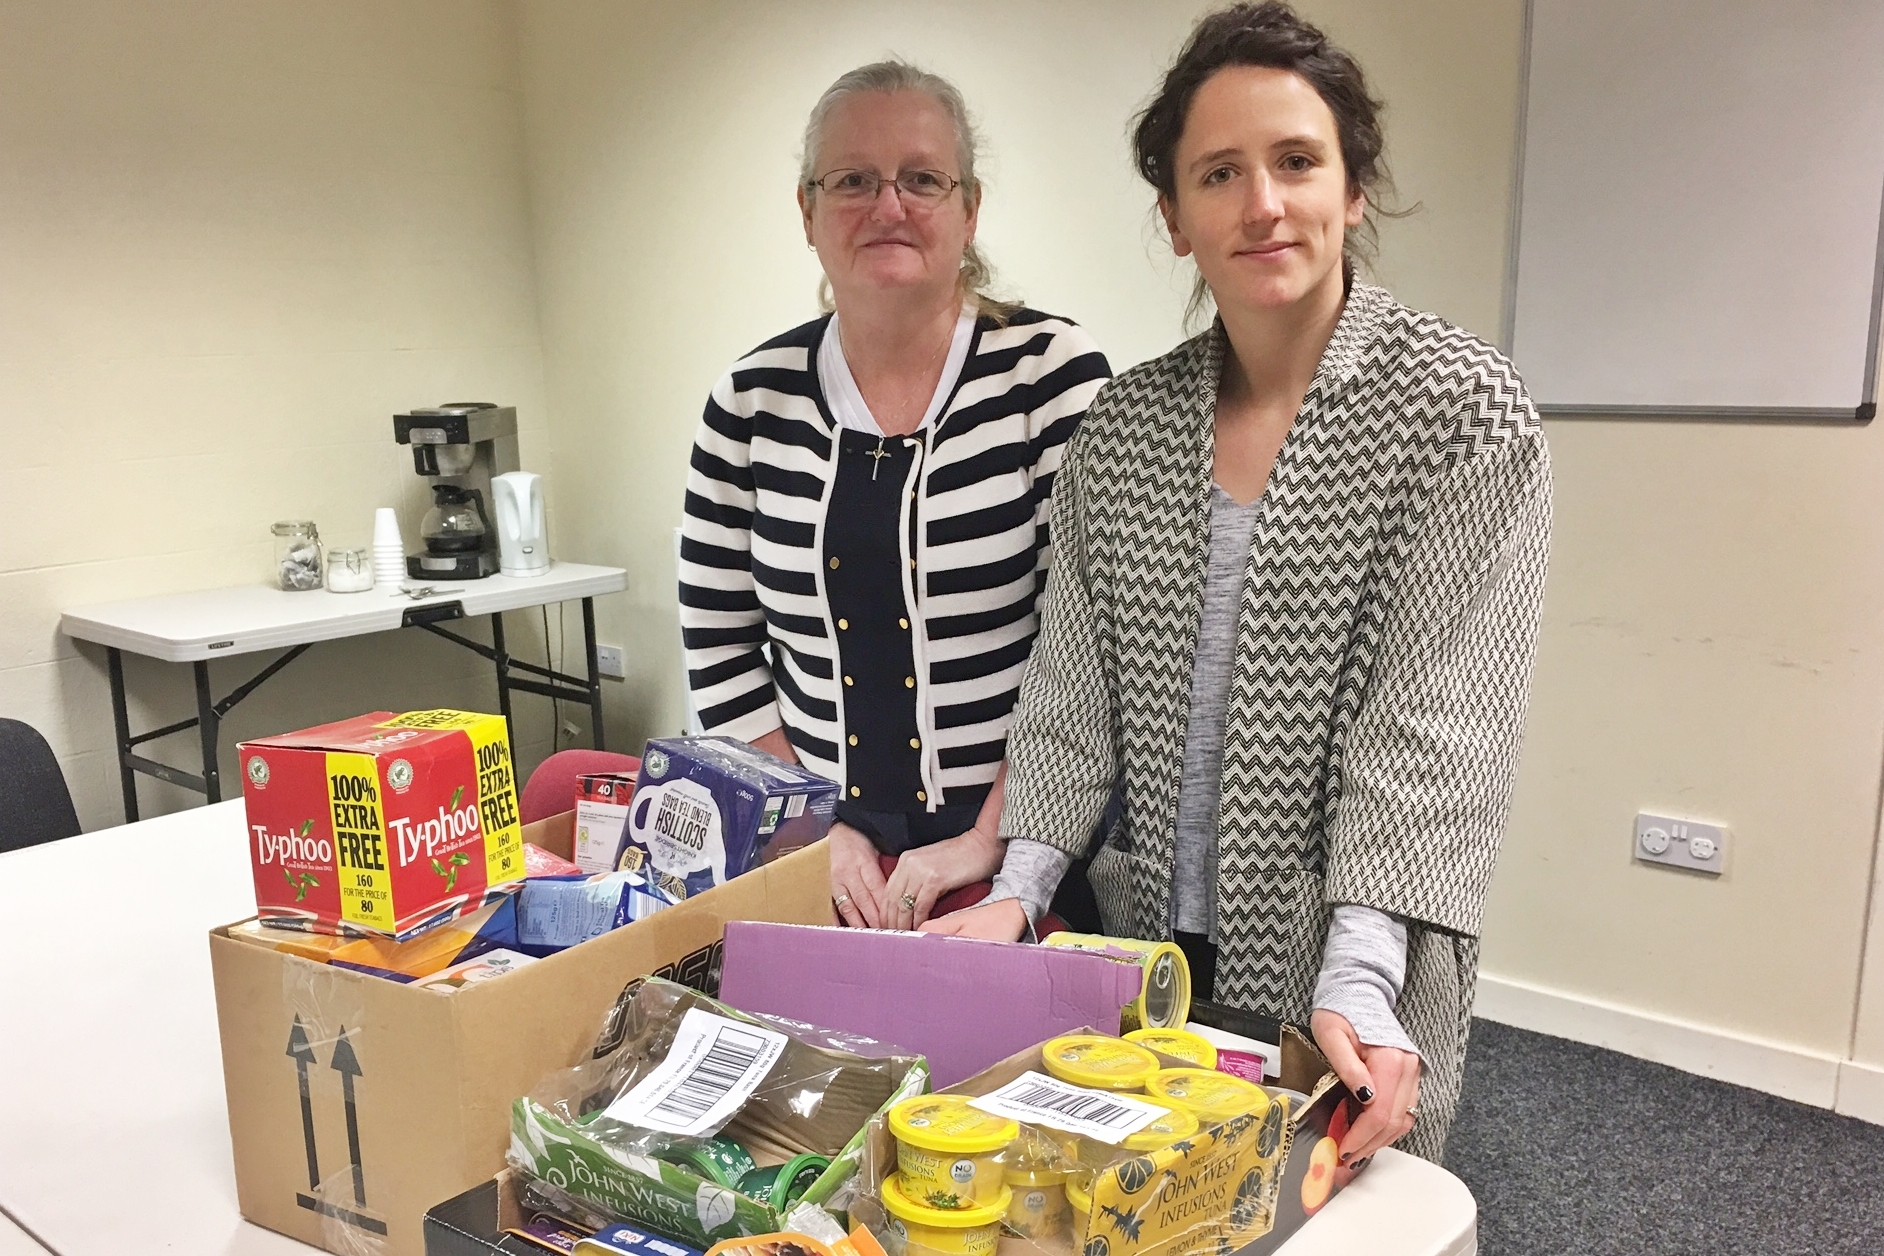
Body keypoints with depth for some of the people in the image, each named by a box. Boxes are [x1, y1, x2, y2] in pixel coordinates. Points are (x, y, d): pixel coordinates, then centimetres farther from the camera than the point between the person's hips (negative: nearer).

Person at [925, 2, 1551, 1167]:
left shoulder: (1465, 412, -11)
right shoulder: (1123, 425, 1)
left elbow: (1435, 722, -17)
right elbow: (1070, 687, 1)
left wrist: (1359, 977, -25)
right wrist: (1020, 888, -9)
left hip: (1355, 977, -3)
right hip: (1153, 942, 4)